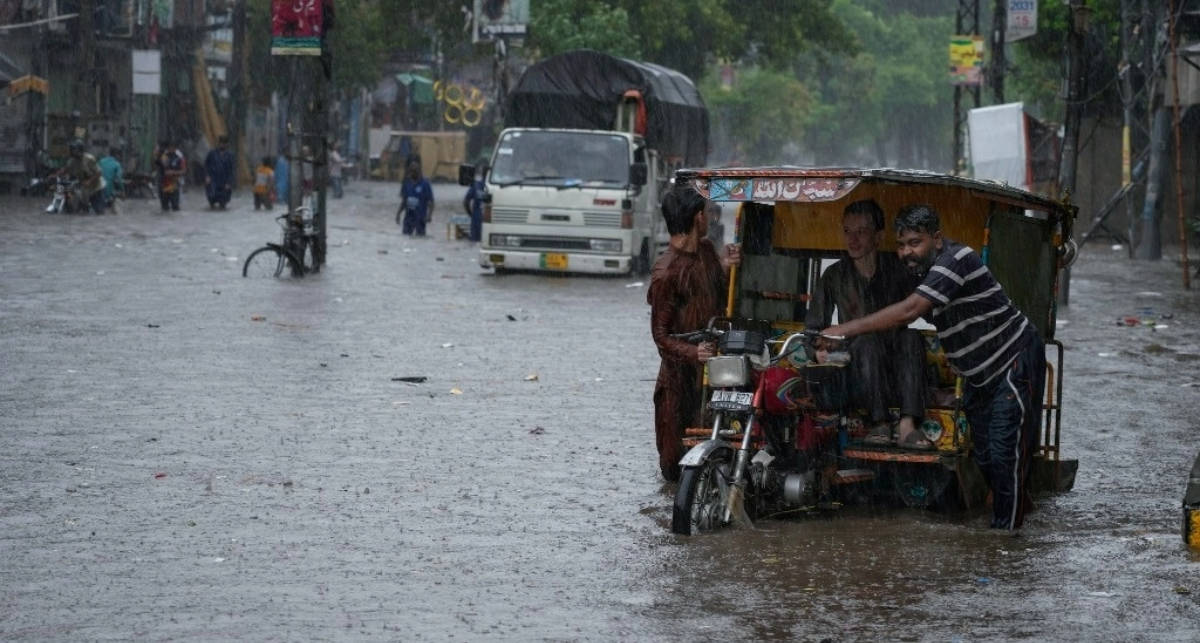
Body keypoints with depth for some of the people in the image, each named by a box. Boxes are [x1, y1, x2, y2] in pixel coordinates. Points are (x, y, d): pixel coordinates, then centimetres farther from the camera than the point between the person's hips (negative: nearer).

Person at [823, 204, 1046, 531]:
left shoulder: (954, 260, -25)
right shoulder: (922, 270, 7)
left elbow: (909, 311, -33)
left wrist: (847, 329, -32)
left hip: (1015, 362, -10)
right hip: (981, 374, 10)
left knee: (1005, 453, -12)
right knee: (983, 454, 12)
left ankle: (1006, 531, -9)